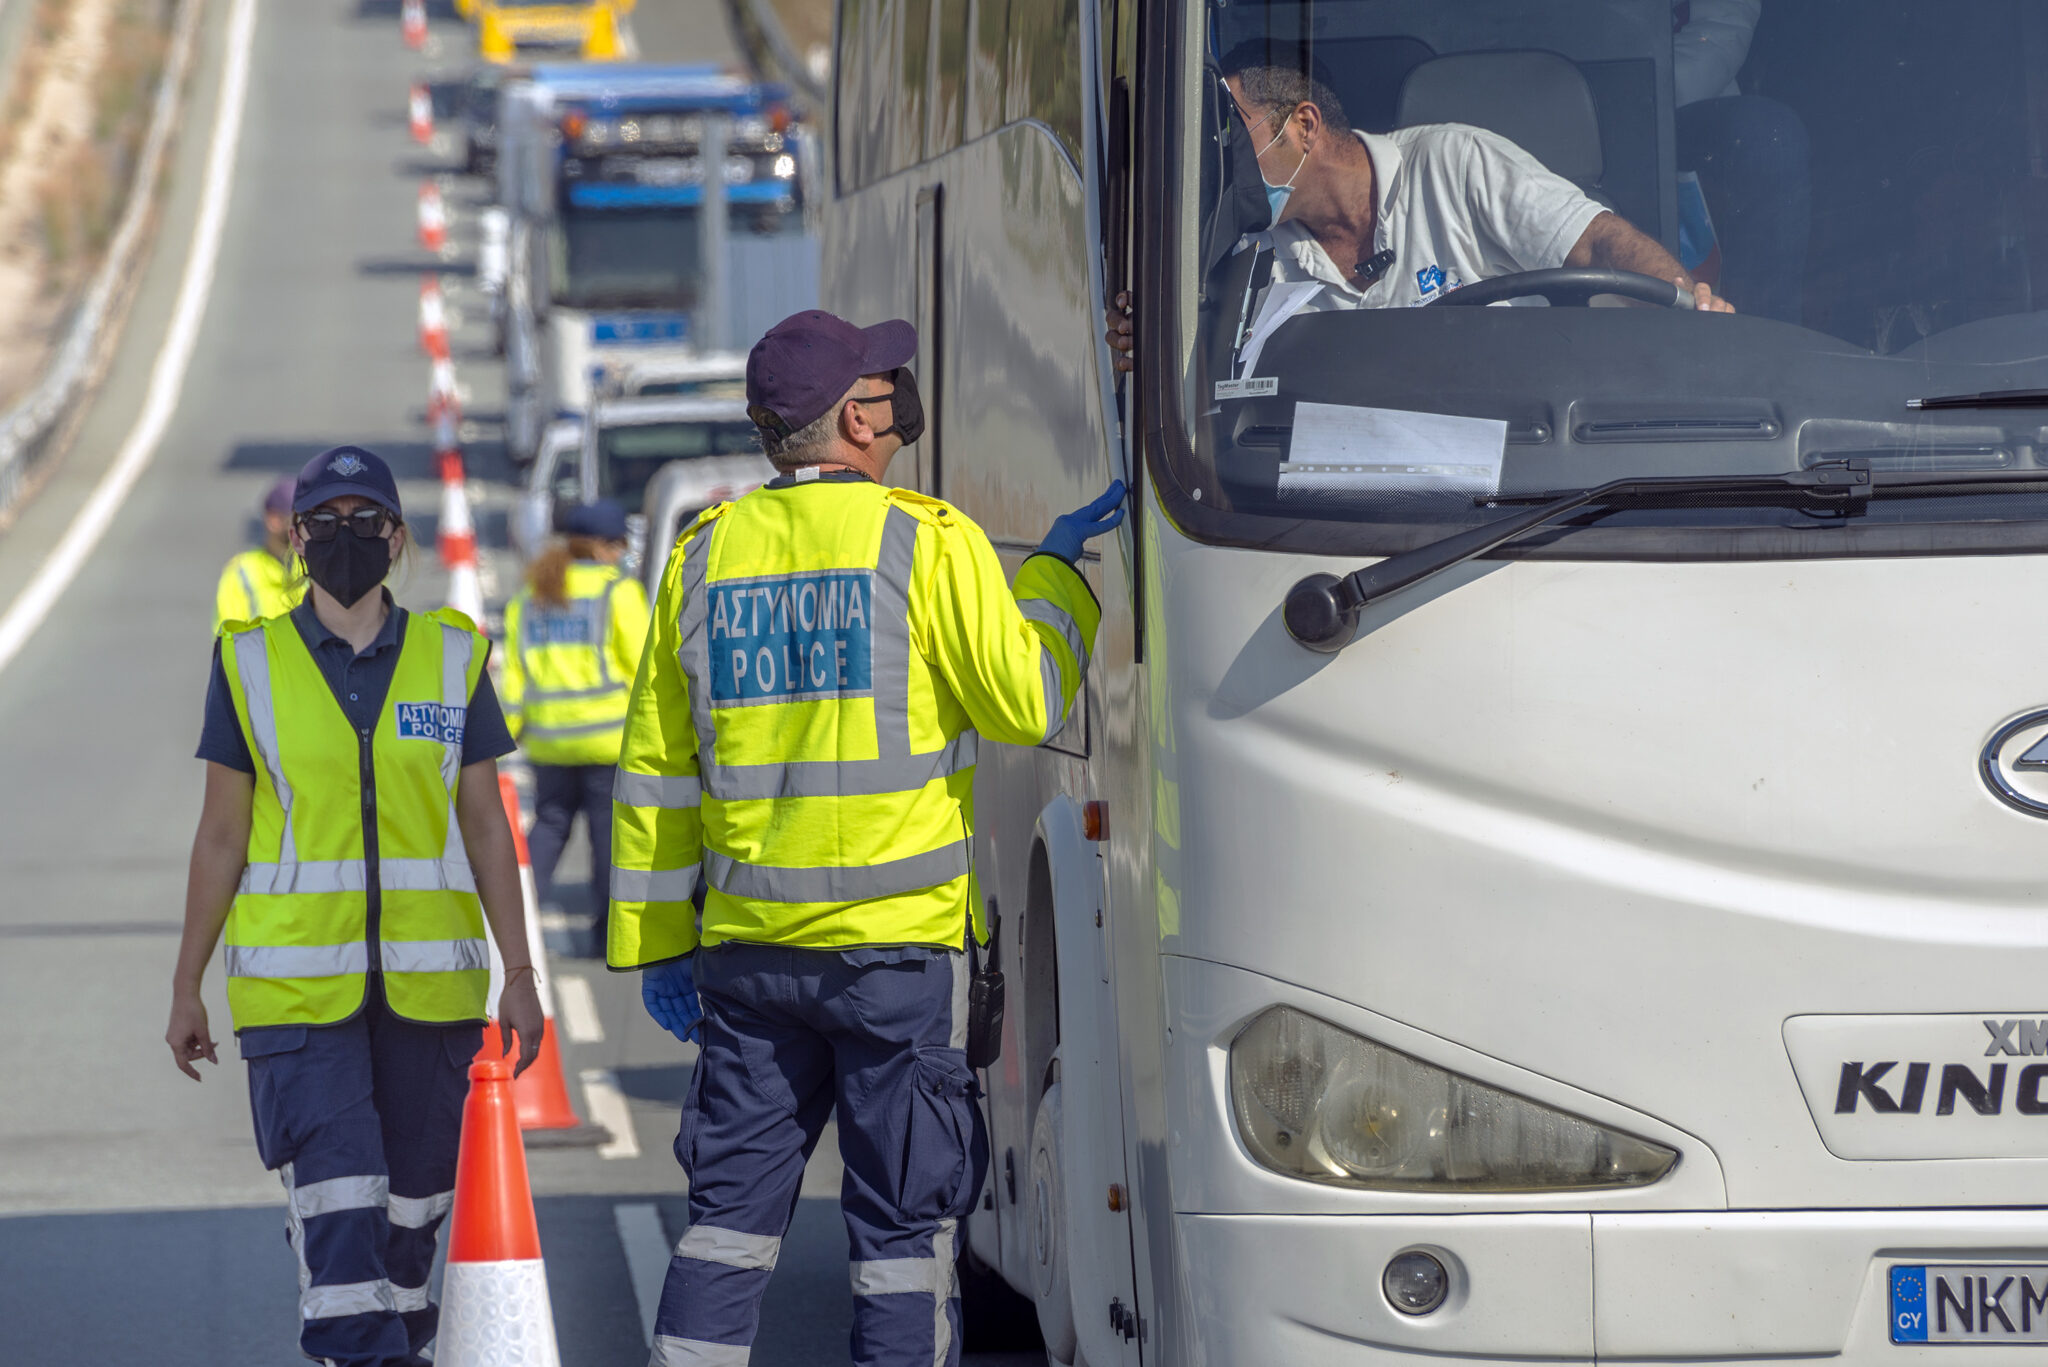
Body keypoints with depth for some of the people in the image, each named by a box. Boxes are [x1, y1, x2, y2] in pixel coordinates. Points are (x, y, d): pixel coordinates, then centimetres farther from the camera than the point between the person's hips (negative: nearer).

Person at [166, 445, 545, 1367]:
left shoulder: (452, 658, 4)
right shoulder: (252, 664, 1)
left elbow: (484, 825, 6)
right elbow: (221, 837, 5)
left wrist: (520, 974, 1)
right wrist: (186, 990, 5)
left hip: (428, 980, 2)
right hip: (297, 981, -2)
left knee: (412, 1200, 10)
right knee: (335, 1212, -12)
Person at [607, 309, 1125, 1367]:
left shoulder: (707, 554, 7)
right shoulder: (928, 542, -8)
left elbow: (657, 769, 10)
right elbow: (1024, 703, -6)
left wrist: (655, 940, 16)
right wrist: (1056, 573, 8)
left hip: (748, 947, 4)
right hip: (899, 939, -4)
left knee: (731, 1208, 10)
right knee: (905, 1219, 2)